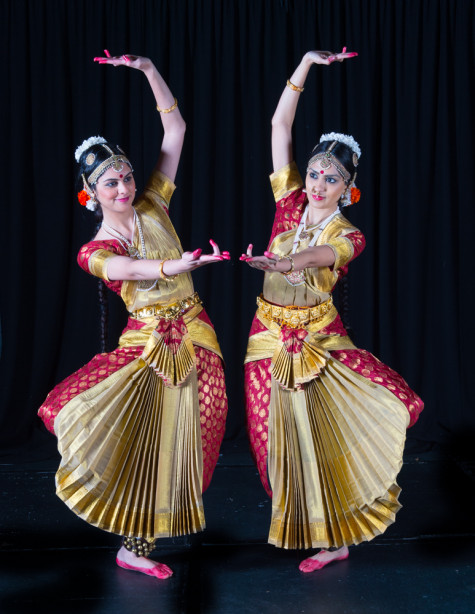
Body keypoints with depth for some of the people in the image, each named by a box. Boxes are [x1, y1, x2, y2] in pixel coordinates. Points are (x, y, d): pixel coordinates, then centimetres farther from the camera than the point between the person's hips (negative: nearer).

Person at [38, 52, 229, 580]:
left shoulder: (153, 209, 4)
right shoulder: (96, 250, -2)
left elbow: (175, 130, 4)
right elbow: (129, 269, -28)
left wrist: (148, 69, 0)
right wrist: (174, 265, -46)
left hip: (193, 338, 2)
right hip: (146, 341, -2)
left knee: (171, 442, 5)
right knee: (135, 435, -16)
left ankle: (136, 546, 23)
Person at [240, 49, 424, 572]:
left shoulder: (348, 236, -5)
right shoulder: (291, 204, 1)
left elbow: (320, 255, -30)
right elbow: (280, 125, -1)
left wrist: (285, 262, -51)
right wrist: (305, 64, -5)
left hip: (320, 337, -2)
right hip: (271, 336, 3)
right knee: (285, 439, 8)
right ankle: (327, 541, 28)